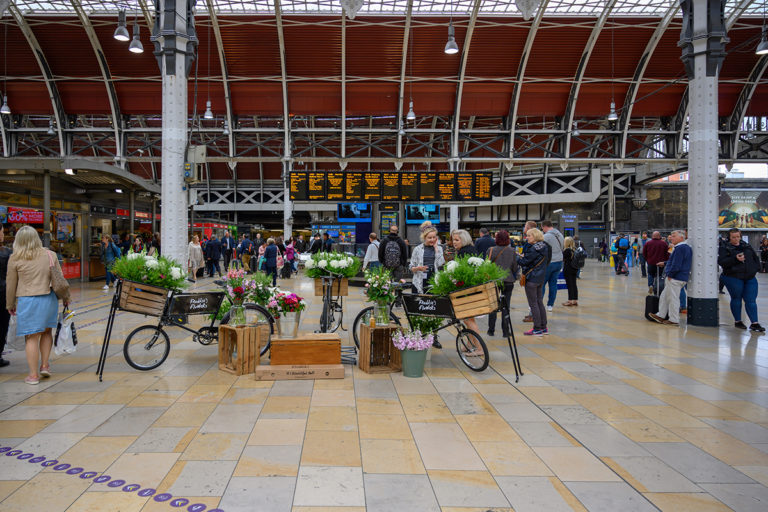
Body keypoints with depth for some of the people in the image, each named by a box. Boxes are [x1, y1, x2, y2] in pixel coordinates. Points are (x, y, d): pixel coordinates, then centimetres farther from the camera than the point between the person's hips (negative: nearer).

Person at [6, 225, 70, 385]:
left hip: (27, 300, -2)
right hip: (48, 298, 2)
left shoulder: (15, 259, -3)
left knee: (32, 337, 2)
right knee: (46, 332, 20)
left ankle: (33, 375, 8)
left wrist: (10, 304, 15)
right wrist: (65, 296, 20)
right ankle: (45, 366, 18)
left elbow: (11, 284, 3)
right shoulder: (50, 255, 2)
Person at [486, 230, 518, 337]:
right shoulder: (512, 251, -5)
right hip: (508, 281, 0)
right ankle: (505, 331, 10)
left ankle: (491, 330, 15)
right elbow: (515, 268, 2)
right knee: (505, 306, 8)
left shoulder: (491, 250, -8)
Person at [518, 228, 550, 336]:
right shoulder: (544, 247, 8)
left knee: (533, 304, -2)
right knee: (539, 302, 15)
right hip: (541, 277, 9)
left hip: (532, 278, -9)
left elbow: (524, 262, -18)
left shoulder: (534, 249, -20)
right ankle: (544, 327, 19)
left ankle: (537, 329, 2)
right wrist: (524, 256, 5)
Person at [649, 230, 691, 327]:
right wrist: (666, 263, 22)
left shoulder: (680, 248, -18)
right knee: (664, 296, 16)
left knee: (673, 298, -2)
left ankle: (674, 320, 5)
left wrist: (670, 274, -14)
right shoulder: (687, 247, 15)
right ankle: (661, 316, 21)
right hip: (682, 278, 11)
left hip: (675, 278, -11)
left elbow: (676, 264, -22)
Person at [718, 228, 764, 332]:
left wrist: (756, 268, 10)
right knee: (736, 299, 6)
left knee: (751, 300, 1)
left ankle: (754, 323, 3)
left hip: (750, 278, 4)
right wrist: (735, 259, -23)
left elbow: (756, 258, 25)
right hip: (733, 278, -4)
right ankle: (737, 321, 19)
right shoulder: (725, 248, -2)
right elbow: (721, 261, -14)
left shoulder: (747, 246, 14)